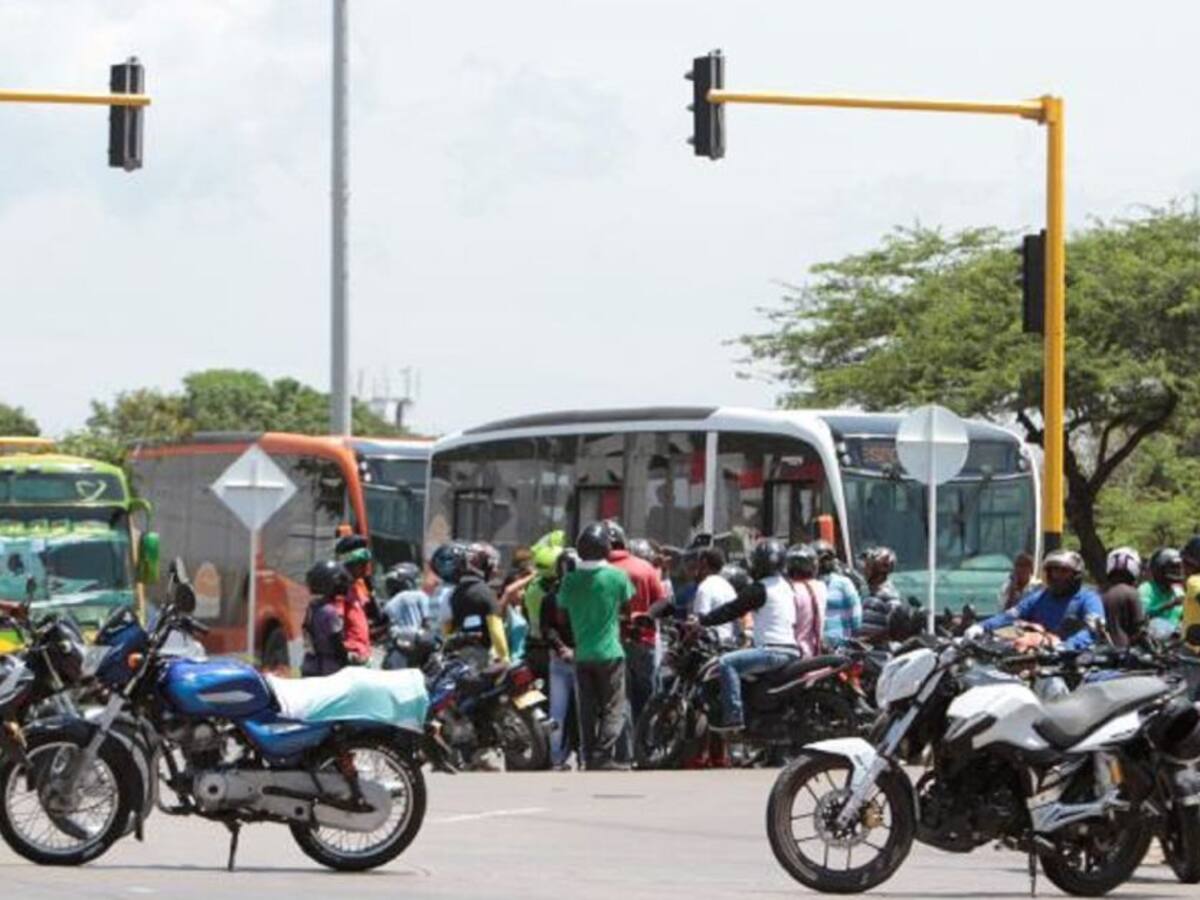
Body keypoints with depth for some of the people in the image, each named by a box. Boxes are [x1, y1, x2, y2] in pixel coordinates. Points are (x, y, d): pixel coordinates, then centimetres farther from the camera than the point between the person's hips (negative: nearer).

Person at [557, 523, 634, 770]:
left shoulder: (570, 579, -1)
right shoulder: (616, 576, -9)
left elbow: (562, 612, 7)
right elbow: (627, 601, 6)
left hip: (582, 654, 3)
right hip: (609, 652, -3)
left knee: (587, 710, 8)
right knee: (613, 709, 0)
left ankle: (590, 759, 8)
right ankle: (605, 756, -12)